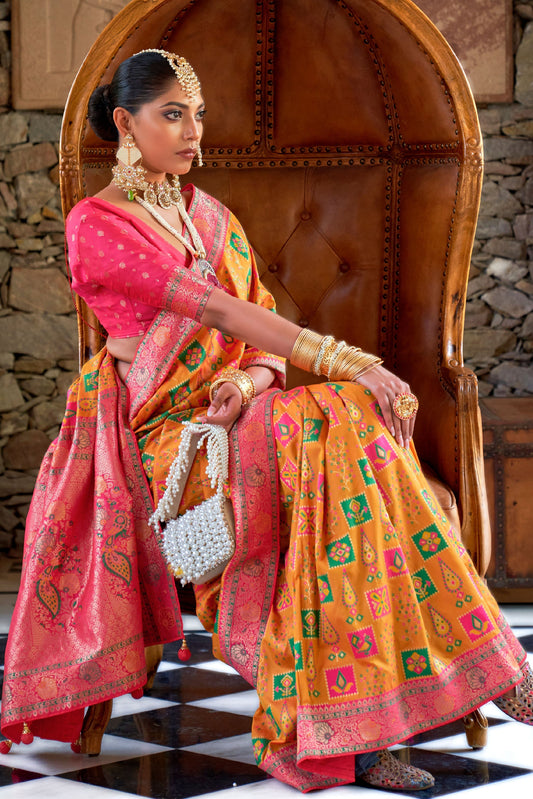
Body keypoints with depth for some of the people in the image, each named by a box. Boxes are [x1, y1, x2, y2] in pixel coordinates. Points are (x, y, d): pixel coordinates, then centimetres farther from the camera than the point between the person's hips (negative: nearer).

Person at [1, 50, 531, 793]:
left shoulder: (211, 217, 19)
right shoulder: (95, 225, -4)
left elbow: (263, 329, 11)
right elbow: (219, 310, -16)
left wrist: (249, 380, -14)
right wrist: (345, 362, -24)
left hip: (236, 417, 6)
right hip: (166, 434, -6)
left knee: (351, 423, -26)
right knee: (341, 425, -31)